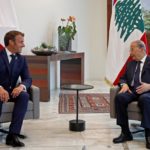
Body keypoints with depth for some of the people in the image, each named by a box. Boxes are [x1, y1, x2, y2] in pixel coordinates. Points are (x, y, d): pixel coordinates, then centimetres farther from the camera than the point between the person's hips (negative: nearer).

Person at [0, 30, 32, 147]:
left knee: (24, 95, -28)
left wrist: (22, 86, -23)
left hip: (11, 91, 4)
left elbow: (28, 79, 1)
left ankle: (13, 134, -30)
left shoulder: (21, 59, 9)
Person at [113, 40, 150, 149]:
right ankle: (125, 133, -22)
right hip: (132, 91, 5)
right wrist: (124, 84, -4)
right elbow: (123, 78, 20)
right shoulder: (130, 63, 23)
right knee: (119, 97, -28)